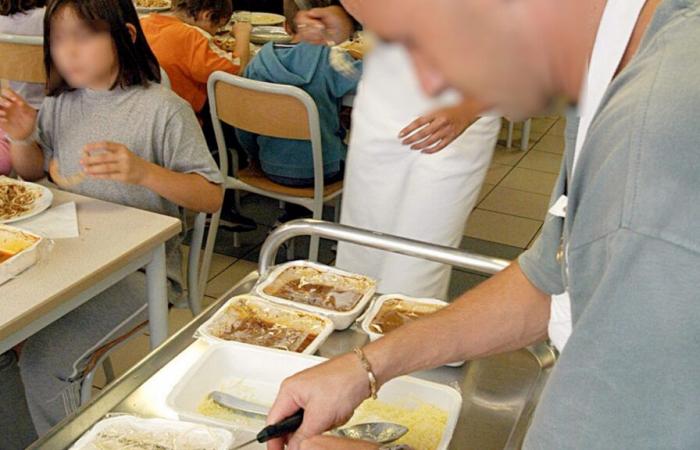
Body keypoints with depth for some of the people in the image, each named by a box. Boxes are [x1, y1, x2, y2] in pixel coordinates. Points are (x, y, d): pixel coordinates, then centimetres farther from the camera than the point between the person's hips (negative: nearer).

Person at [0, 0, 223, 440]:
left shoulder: (163, 110, -12)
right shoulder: (60, 104, 6)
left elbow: (212, 196, -11)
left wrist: (143, 172, -28)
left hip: (139, 267, -6)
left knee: (45, 360, -21)